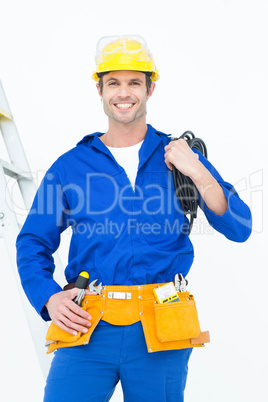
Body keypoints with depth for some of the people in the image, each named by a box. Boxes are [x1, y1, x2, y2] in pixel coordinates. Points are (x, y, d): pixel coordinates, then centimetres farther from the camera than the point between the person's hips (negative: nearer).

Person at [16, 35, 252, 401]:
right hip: (88, 327, 0)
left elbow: (239, 229, 3)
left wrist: (197, 172, -9)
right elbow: (33, 243, 12)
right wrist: (49, 298, -5)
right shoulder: (70, 166, 10)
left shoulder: (178, 157, 9)